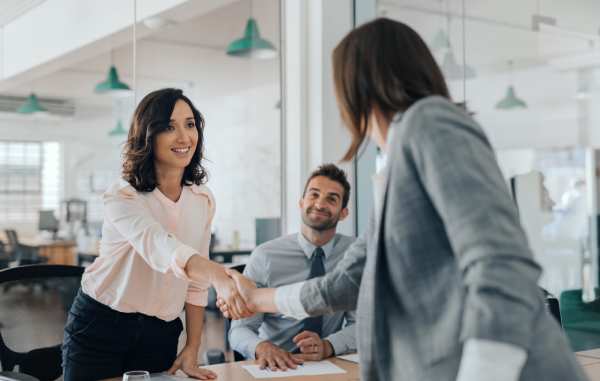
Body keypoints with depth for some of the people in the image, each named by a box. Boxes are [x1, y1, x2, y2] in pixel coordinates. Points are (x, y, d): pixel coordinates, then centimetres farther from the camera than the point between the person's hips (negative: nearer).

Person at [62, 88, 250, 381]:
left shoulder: (203, 200, 0)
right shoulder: (122, 197, -18)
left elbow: (196, 283, 6)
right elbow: (162, 249, -38)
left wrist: (192, 350, 1)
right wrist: (220, 276, -55)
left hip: (161, 334, 4)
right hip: (99, 326, -4)